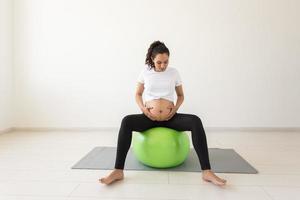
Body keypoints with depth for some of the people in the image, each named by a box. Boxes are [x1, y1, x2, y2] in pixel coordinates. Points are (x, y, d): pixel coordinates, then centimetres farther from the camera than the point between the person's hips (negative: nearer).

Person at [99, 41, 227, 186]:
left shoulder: (174, 72, 7)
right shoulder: (145, 72, 5)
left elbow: (181, 95, 15)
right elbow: (138, 94, 13)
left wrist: (175, 108, -6)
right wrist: (143, 109, -7)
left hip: (170, 117, 1)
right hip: (150, 117, 0)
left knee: (196, 121, -28)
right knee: (126, 121, -31)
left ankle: (206, 171, -29)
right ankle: (118, 171, -31)